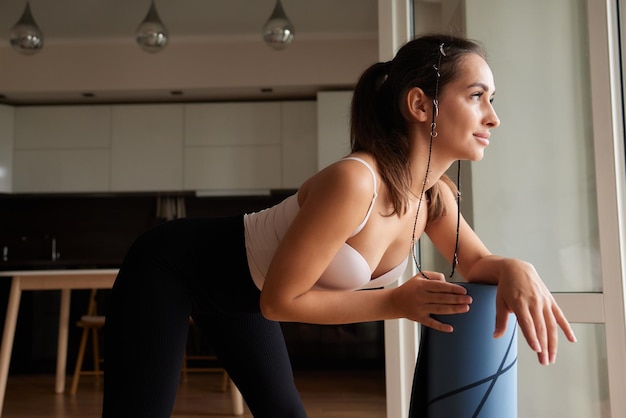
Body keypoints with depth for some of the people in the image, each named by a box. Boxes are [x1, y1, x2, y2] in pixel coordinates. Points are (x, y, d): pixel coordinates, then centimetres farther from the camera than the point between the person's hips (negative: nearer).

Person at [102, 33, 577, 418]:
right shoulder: (353, 182, -37)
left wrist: (516, 269, -23)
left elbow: (477, 263, 0)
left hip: (238, 292, 8)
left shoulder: (434, 195, -12)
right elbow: (280, 300, -29)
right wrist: (396, 302, -26)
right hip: (172, 267, -7)